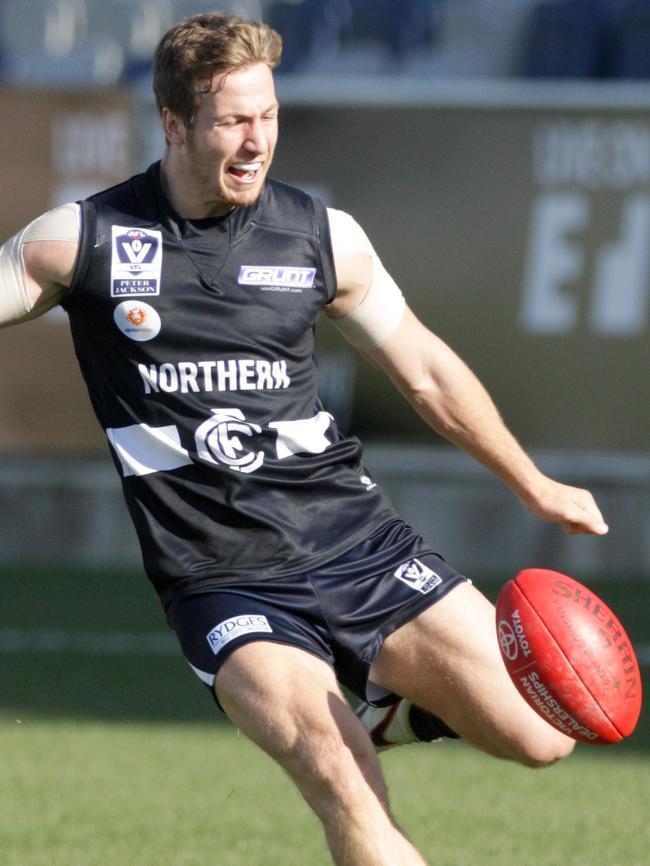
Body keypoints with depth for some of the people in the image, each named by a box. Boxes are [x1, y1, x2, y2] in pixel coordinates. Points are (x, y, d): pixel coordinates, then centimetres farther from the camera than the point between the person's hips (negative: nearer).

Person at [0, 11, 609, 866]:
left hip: (358, 540, 3)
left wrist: (534, 486, 22)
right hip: (225, 582, -3)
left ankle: (393, 700, 20)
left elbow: (426, 370, 16)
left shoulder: (325, 238, 4)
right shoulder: (82, 240, -3)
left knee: (541, 736, -8)